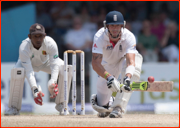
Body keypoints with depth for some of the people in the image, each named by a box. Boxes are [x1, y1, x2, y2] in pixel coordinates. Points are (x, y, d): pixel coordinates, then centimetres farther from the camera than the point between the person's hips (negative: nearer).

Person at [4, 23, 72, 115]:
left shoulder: (50, 44, -35)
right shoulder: (24, 48, -38)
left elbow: (54, 65, -35)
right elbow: (29, 72, -41)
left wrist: (52, 83, -52)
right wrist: (35, 90, -54)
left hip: (46, 62, 2)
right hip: (29, 63, -2)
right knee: (17, 72, -35)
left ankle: (60, 105, -7)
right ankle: (14, 107, -18)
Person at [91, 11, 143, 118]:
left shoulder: (129, 37, -32)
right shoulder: (99, 37, -31)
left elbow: (130, 62, -44)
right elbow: (95, 64, -40)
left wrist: (127, 77, -65)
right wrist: (109, 77, -56)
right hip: (109, 64, 1)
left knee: (134, 72, -40)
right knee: (102, 107, -2)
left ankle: (119, 107, -36)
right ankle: (111, 101, 38)